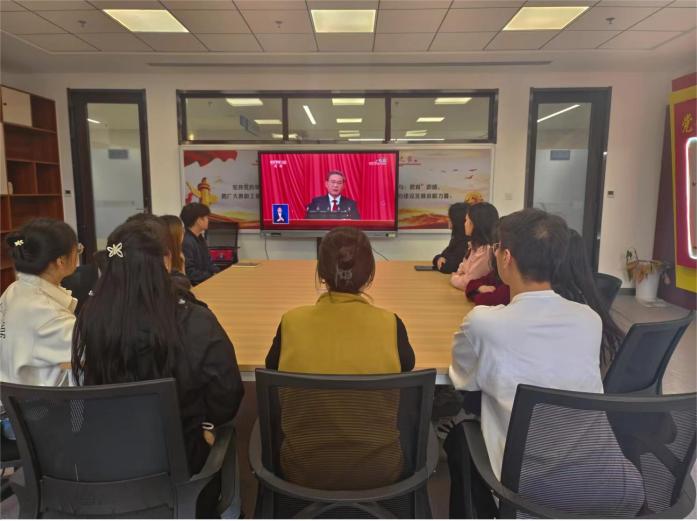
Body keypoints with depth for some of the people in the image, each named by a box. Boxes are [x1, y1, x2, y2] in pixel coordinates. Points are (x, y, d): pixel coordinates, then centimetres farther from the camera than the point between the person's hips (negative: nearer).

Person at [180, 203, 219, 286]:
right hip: (193, 286, -9)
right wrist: (213, 276, -17)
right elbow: (189, 273, -21)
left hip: (205, 280, 9)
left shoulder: (200, 239, 14)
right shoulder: (186, 242, -19)